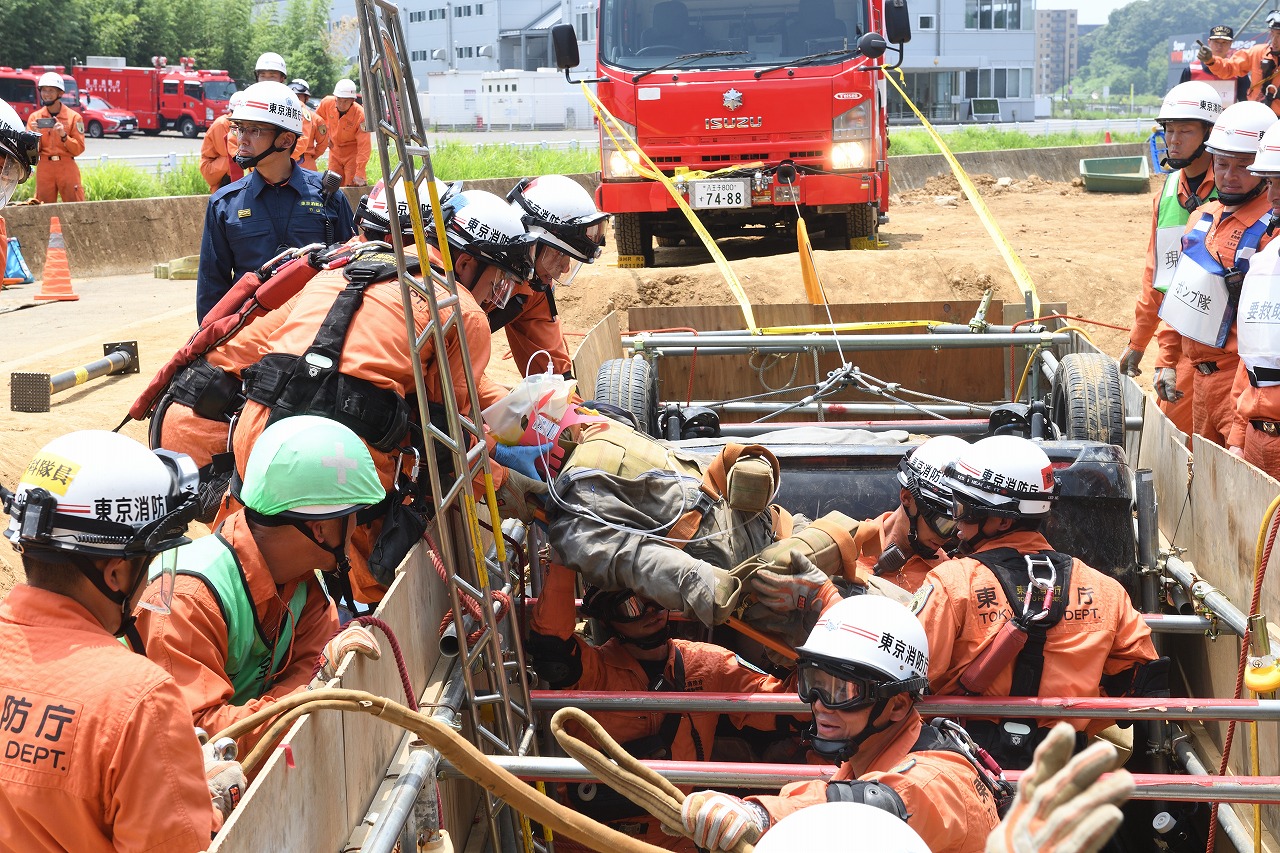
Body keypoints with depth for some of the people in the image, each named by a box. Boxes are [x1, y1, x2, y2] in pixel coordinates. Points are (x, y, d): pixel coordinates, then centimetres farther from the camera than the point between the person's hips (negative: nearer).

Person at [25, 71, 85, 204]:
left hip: (67, 168, -2)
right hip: (44, 168, 2)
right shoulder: (34, 117, 9)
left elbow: (79, 149, -2)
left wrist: (64, 136, -16)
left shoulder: (74, 117, 2)